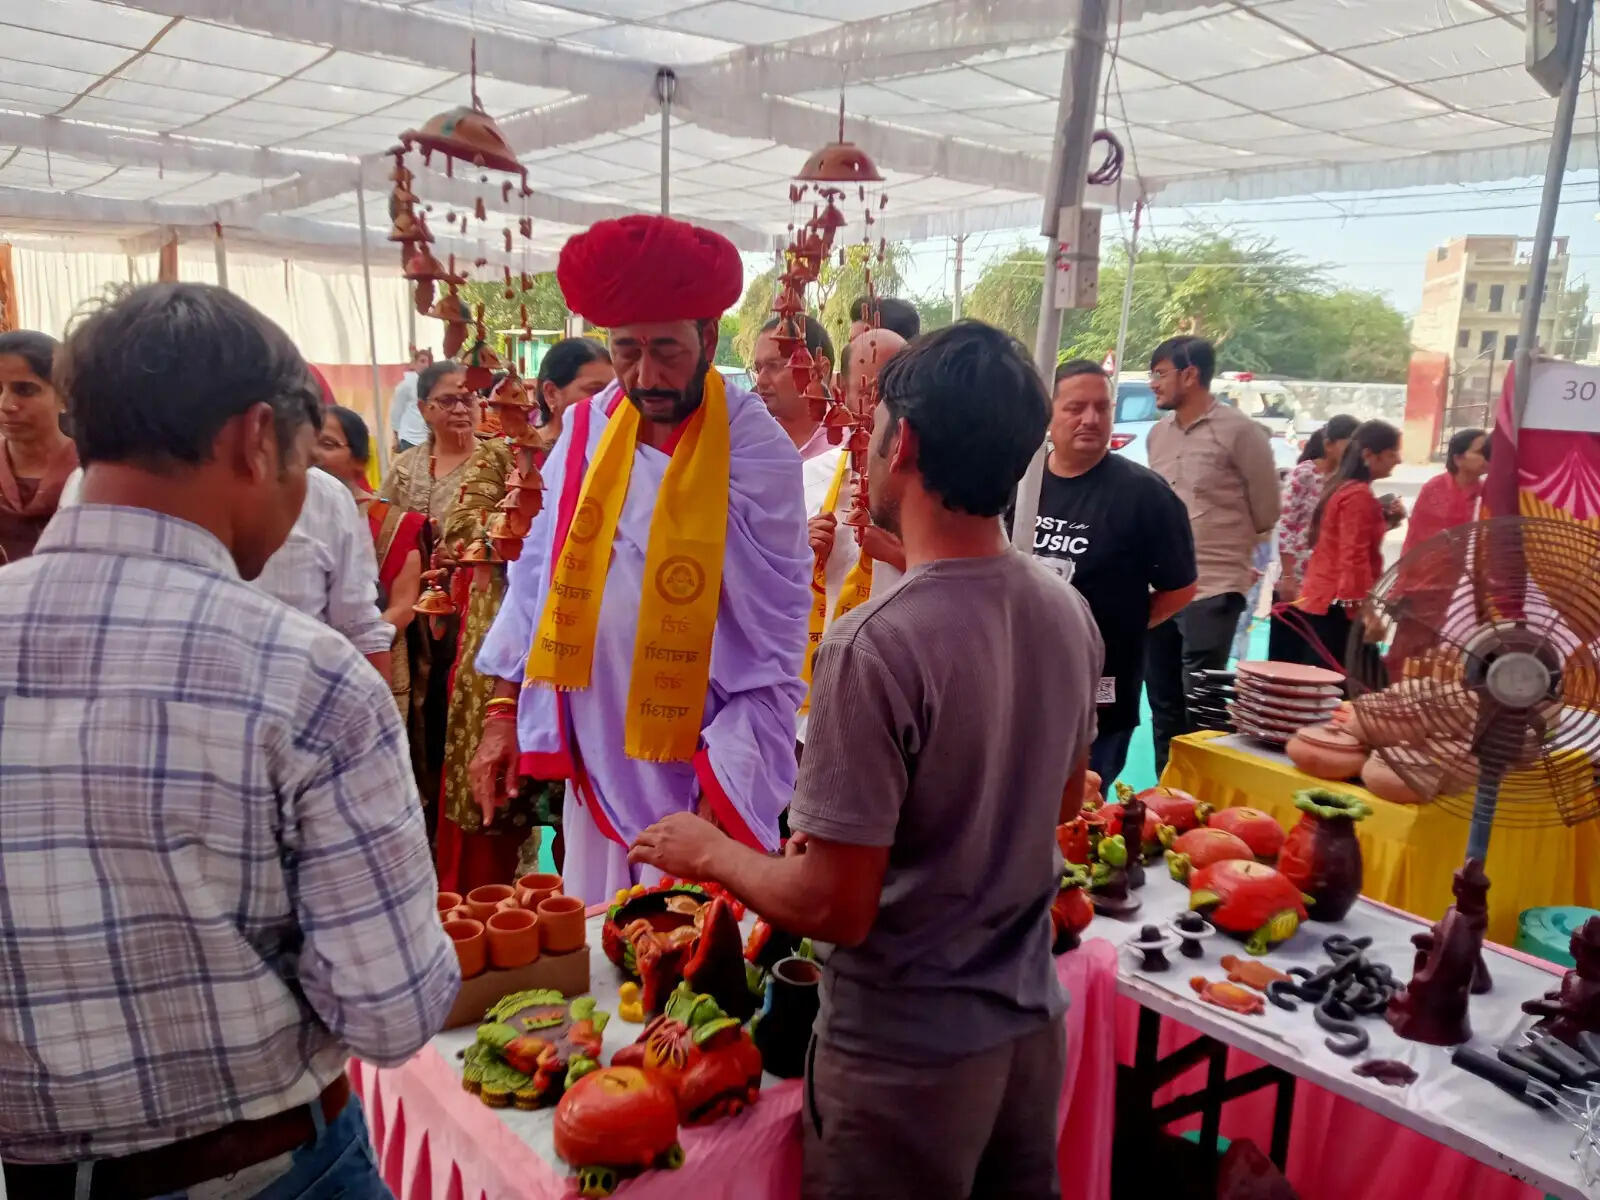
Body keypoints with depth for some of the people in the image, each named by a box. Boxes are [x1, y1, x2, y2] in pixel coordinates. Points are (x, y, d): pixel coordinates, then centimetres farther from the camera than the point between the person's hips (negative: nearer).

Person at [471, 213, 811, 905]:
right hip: (595, 766, 4)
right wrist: (505, 711, 8)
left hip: (696, 779, -4)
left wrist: (723, 793, -15)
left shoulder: (758, 454, -13)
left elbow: (773, 650, -12)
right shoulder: (587, 430, 0)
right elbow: (541, 569, 9)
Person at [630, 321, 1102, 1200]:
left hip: (908, 1054, -6)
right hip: (1031, 1020, 6)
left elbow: (835, 908, -24)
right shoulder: (1070, 613, -5)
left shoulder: (875, 647, -28)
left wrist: (711, 851, -6)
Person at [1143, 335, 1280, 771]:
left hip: (1213, 590, -6)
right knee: (1163, 705, 13)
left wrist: (1230, 553, 10)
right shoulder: (1157, 434, 10)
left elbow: (1266, 511, 0)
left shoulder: (1239, 431, -8)